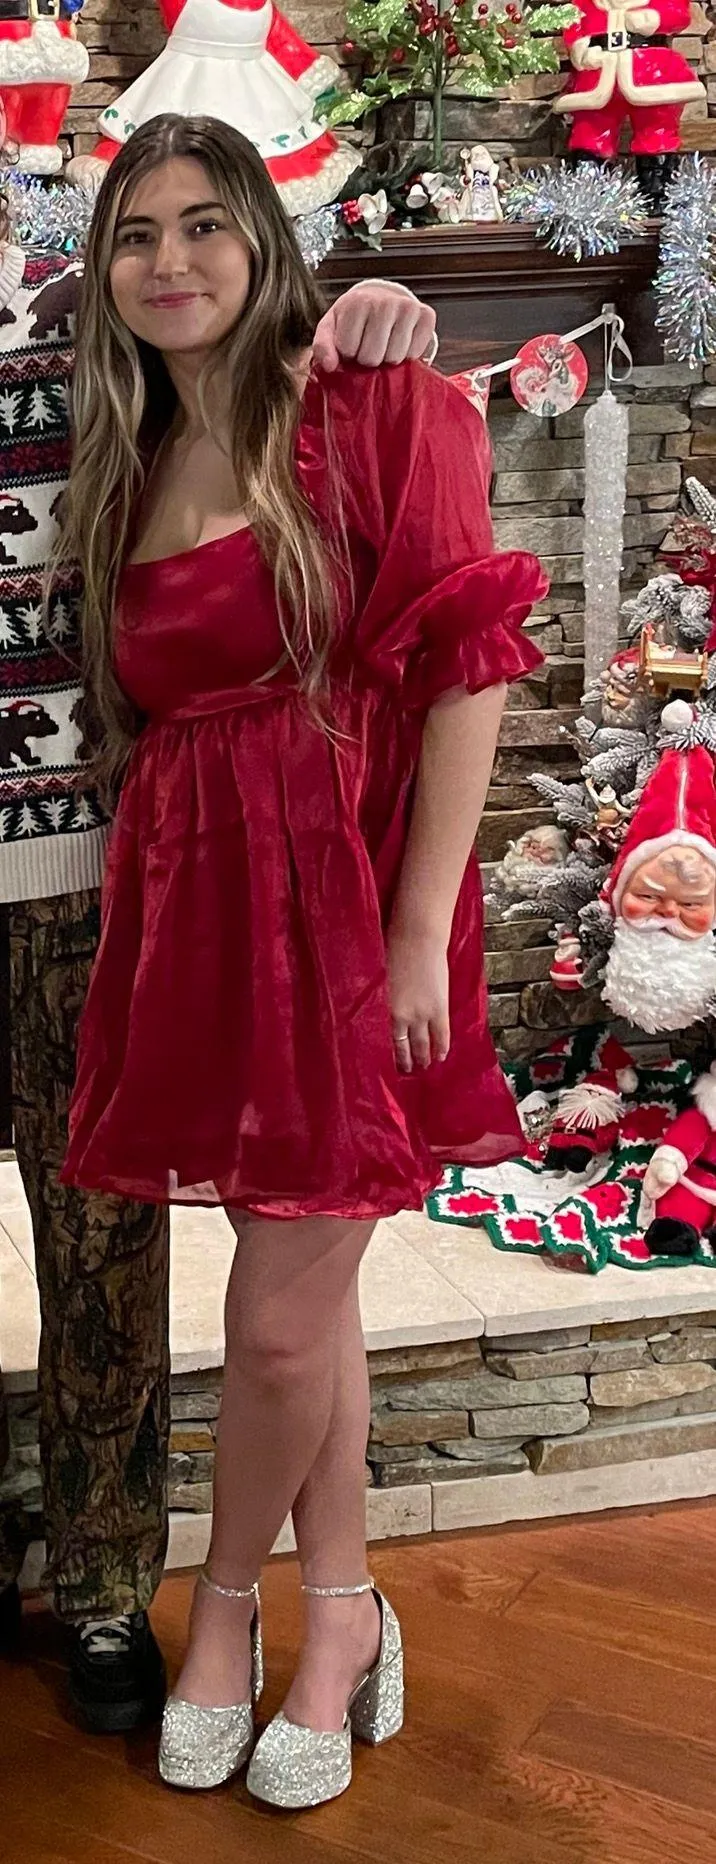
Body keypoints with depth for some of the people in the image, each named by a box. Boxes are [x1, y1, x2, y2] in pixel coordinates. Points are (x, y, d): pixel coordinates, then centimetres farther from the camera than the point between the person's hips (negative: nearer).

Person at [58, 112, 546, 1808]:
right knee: (309, 1296, 12)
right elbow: (141, 716, 16)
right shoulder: (127, 474, 15)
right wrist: (150, 909, 4)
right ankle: (340, 1618, 29)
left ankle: (228, 1606, 25)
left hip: (346, 902, -5)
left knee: (281, 1320, -1)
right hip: (196, 908, 5)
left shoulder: (375, 412, -3)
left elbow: (466, 666, -10)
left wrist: (422, 934, -15)